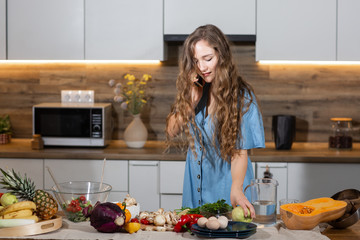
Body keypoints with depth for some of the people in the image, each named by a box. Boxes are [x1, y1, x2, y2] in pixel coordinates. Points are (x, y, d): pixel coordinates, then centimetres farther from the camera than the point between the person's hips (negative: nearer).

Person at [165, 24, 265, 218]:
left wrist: (236, 189, -33)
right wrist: (191, 102, -14)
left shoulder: (241, 95, -13)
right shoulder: (192, 90, 2)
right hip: (195, 186, 5)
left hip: (226, 184, -4)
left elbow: (240, 151, -17)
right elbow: (171, 133, -1)